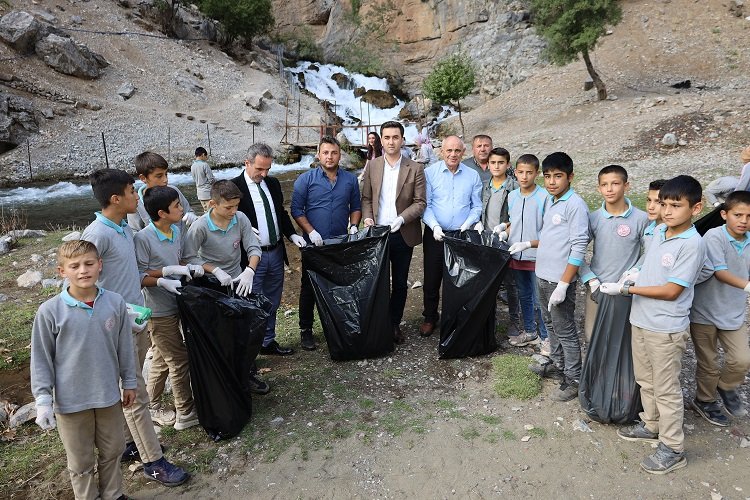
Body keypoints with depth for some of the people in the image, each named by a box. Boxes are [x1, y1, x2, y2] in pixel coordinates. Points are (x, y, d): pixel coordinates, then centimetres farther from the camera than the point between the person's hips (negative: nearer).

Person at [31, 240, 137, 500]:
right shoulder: (50, 310, -14)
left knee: (112, 451, 20)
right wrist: (43, 399, -8)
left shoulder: (115, 303, -9)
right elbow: (41, 359, -6)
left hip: (109, 395, 2)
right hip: (70, 400, -2)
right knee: (81, 461, 15)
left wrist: (129, 382, 9)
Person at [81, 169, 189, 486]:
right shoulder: (97, 234, -19)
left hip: (137, 320, 8)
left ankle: (128, 444, 35)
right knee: (136, 395, 2)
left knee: (130, 390, 19)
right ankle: (153, 461, 14)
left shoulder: (126, 228, 7)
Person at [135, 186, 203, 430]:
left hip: (173, 305, 8)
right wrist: (164, 278, -28)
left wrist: (189, 267, -5)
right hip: (158, 310, -8)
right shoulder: (143, 238, -20)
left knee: (161, 359, 20)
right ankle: (186, 413, 18)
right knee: (179, 360, 2)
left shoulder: (177, 231, 2)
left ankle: (151, 407, 38)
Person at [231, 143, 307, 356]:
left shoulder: (273, 183, 8)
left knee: (272, 304, 18)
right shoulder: (234, 187, -11)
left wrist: (292, 234, 3)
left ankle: (268, 342, 34)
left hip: (276, 253, 7)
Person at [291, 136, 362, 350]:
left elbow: (356, 207, 13)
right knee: (309, 288, 6)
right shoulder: (305, 179, -3)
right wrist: (311, 231, -15)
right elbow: (296, 209, -4)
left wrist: (353, 227, -4)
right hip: (314, 244, -2)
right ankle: (306, 330, 18)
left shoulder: (350, 179, 6)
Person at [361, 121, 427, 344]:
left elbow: (420, 202, -5)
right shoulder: (372, 166, 4)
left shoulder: (415, 169, -3)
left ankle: (395, 324, 26)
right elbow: (366, 198, 7)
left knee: (400, 283, 11)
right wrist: (367, 217, -10)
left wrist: (402, 218, -19)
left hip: (403, 235, -1)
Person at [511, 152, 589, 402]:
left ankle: (574, 380, 18)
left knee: (565, 330, 3)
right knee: (551, 323, 21)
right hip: (543, 275, 8)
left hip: (560, 279, -8)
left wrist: (563, 285, -22)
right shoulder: (549, 201, 9)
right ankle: (557, 365, 38)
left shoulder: (575, 205, -16)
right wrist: (528, 244, 11)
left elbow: (579, 248, -20)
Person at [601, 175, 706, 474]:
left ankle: (673, 449, 21)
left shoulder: (692, 244, -19)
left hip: (666, 328, -7)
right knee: (645, 380, 21)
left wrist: (626, 289, -17)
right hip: (641, 320, 7)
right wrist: (636, 277, -2)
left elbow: (671, 291, -20)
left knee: (666, 389, 5)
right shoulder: (659, 231, 3)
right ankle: (651, 425, 41)